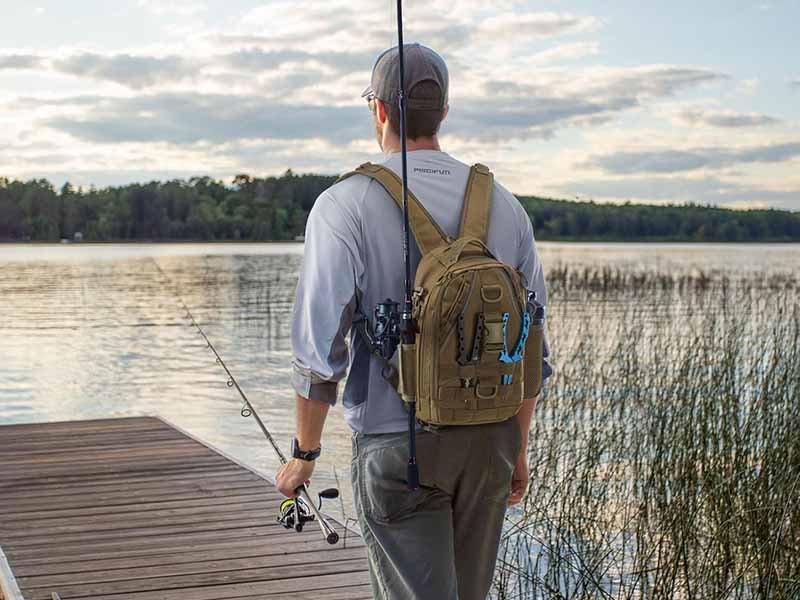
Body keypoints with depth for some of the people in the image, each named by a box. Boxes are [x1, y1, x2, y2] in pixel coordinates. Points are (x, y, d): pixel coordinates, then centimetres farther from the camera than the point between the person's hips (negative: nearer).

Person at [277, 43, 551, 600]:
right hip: (488, 441, 5)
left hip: (397, 447, -5)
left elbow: (321, 345, -15)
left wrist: (304, 452, -3)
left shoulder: (346, 205, -10)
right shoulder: (503, 204, 5)